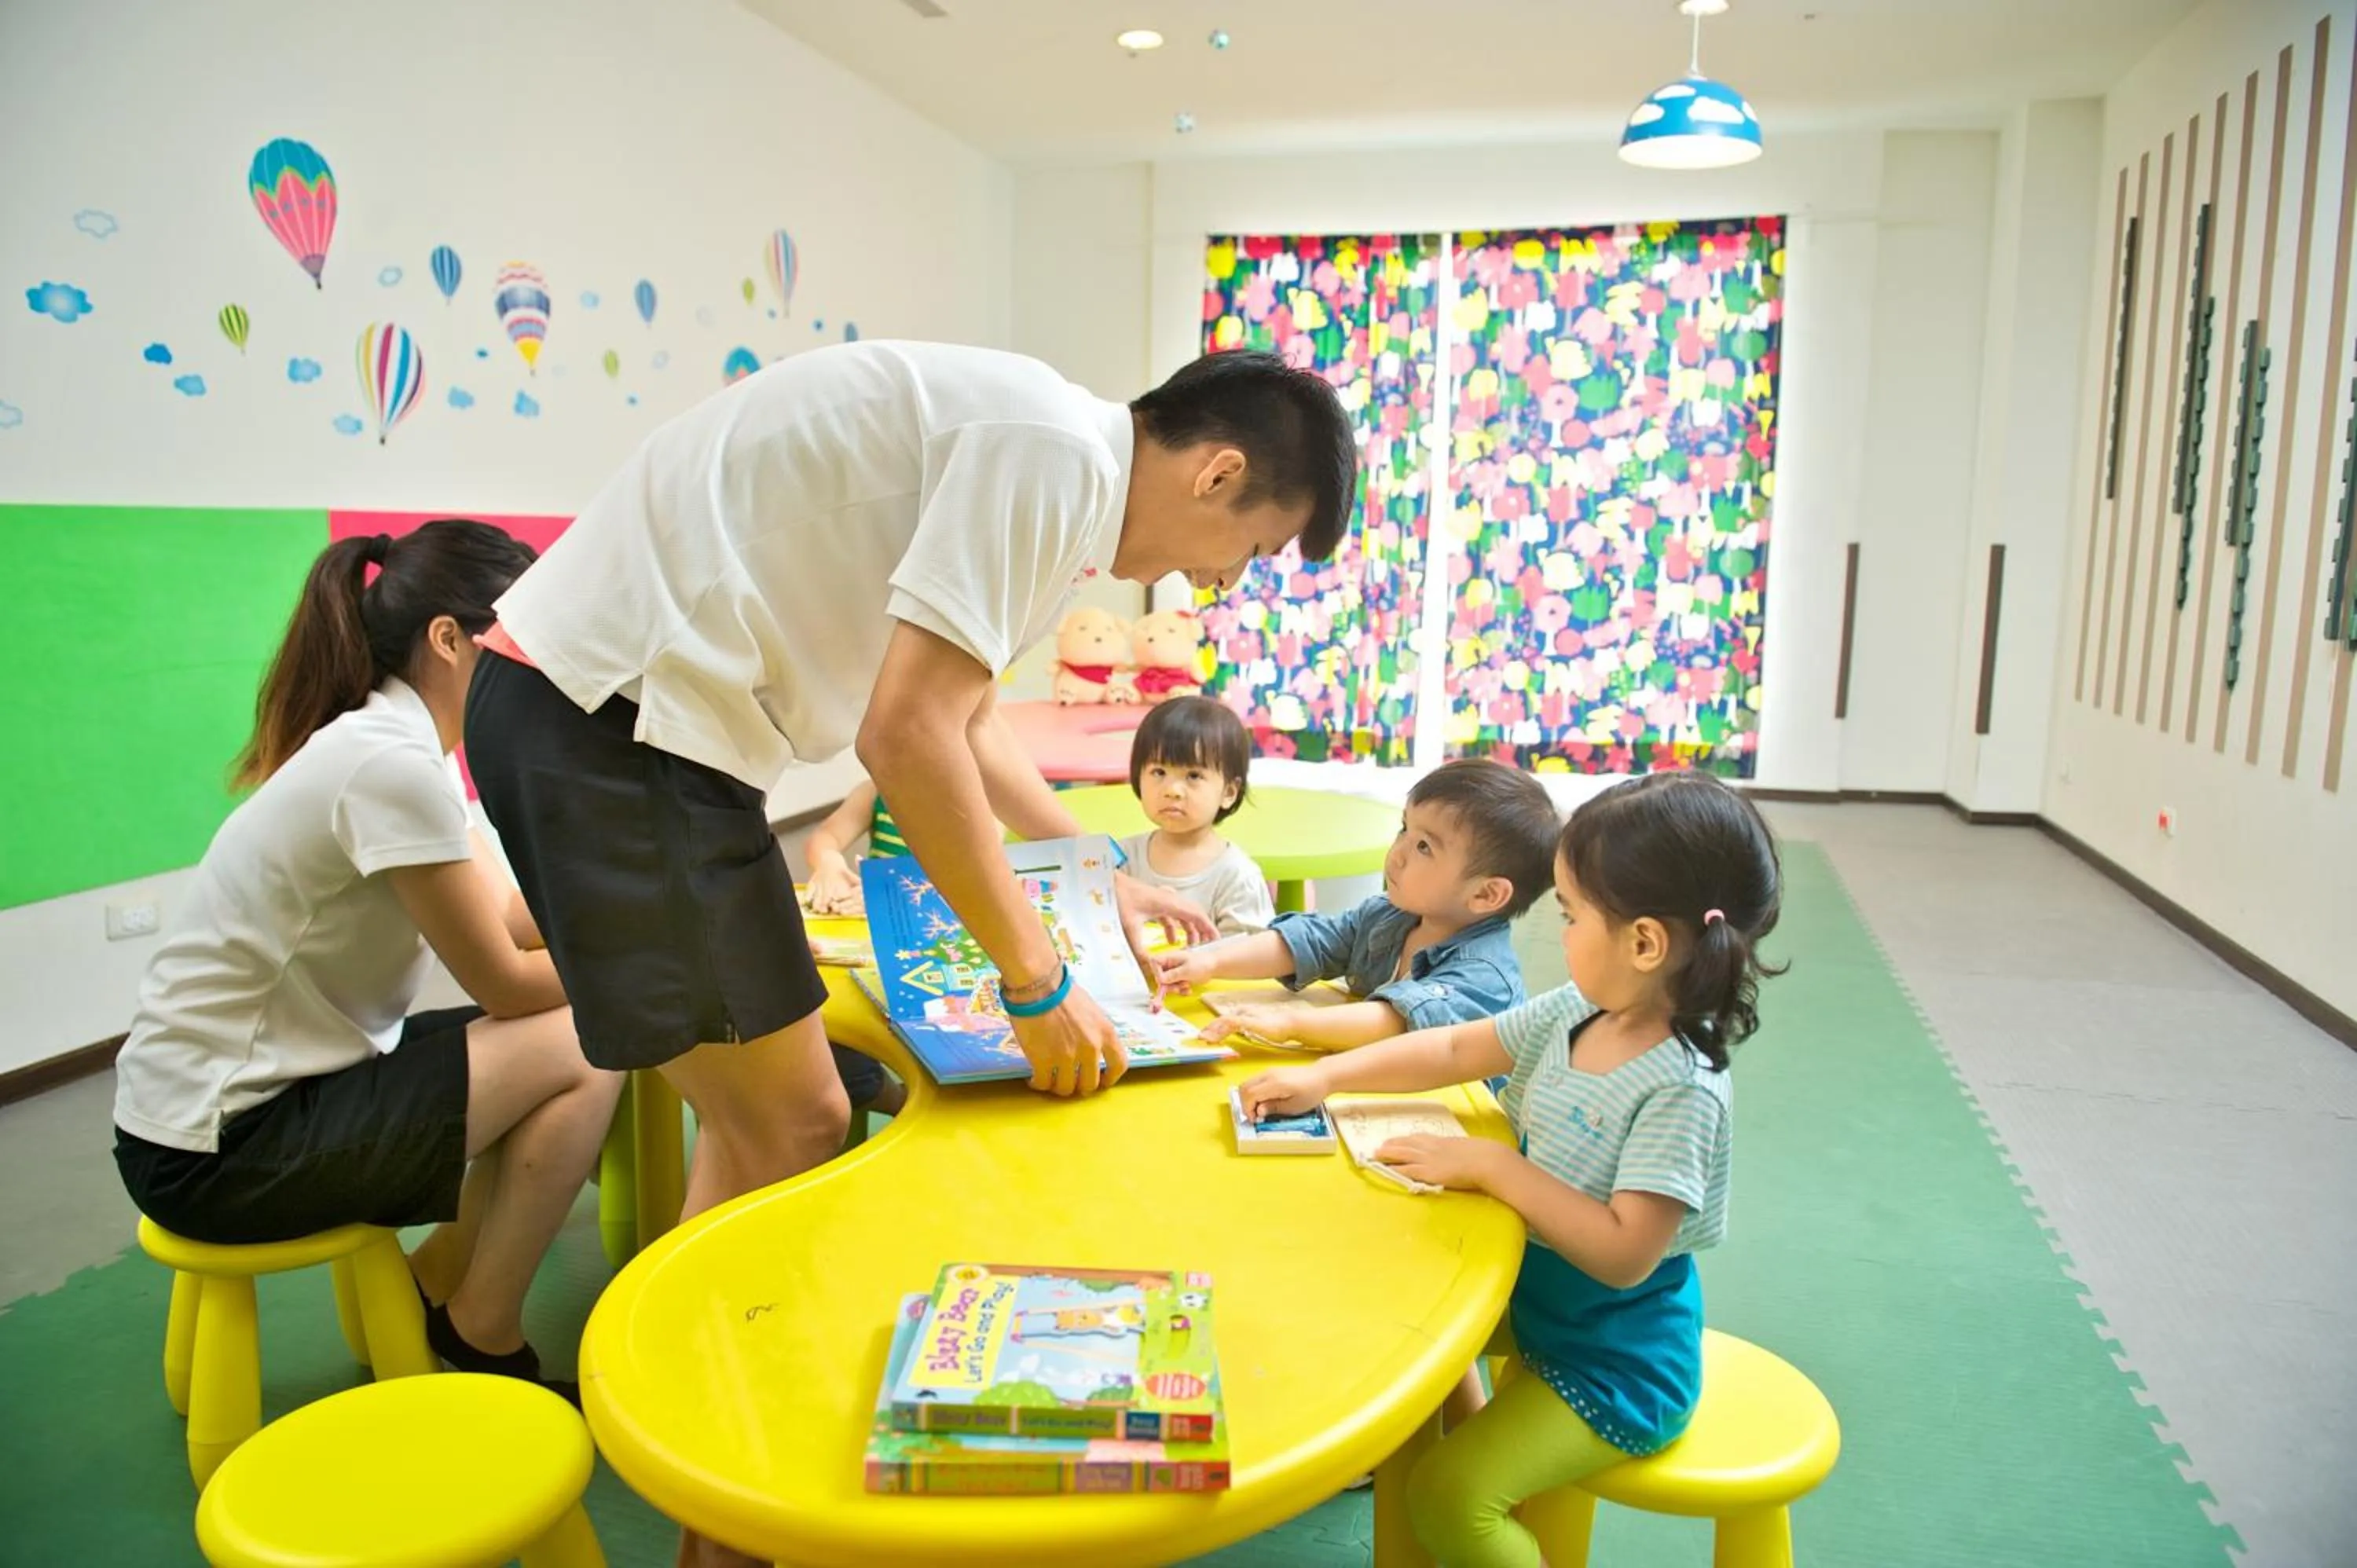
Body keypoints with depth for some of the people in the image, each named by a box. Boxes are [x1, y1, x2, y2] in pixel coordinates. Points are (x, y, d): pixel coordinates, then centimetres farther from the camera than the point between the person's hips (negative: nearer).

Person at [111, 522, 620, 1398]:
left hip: (268, 1084, 9)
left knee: (569, 1034, 3)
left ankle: (434, 1290, 14)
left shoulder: (395, 742, 5)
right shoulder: (393, 764, -24)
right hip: (215, 1149, -9)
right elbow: (503, 982, -16)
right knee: (581, 1052, -13)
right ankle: (482, 1349, 5)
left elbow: (509, 917, 6)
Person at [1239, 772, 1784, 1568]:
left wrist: (1491, 1165, -29)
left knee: (1447, 1496, -14)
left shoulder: (1682, 1090, -30)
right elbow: (1455, 1049, 4)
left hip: (1616, 1359, -8)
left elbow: (1625, 1254, -34)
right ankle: (1468, 1436, 35)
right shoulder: (1577, 1011, -7)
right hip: (1533, 1292, 8)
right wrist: (1323, 1077, -2)